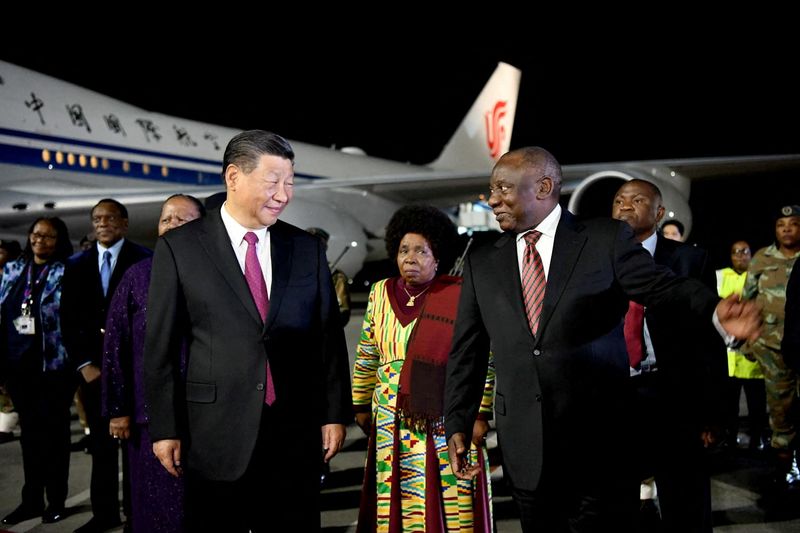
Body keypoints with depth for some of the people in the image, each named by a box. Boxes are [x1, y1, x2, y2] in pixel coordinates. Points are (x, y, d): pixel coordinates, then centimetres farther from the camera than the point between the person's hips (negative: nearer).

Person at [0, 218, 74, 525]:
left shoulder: (66, 273, -5)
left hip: (53, 364, -5)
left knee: (53, 431, 5)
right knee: (29, 431, 13)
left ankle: (55, 501, 17)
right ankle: (32, 500, 24)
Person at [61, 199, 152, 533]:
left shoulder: (144, 260, -4)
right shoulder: (77, 265, 11)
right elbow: (68, 318, 9)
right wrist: (83, 363, 0)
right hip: (92, 365, 4)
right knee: (101, 443, 10)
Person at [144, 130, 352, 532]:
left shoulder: (307, 249, 6)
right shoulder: (179, 247, -2)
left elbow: (329, 336, 8)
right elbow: (160, 345, -1)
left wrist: (335, 413, 4)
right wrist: (165, 429, -3)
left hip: (295, 434, 3)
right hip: (216, 436, -2)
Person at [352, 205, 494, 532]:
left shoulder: (460, 296, -5)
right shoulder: (381, 294, 6)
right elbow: (366, 358, 14)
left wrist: (480, 414, -7)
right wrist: (361, 406, 15)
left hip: (446, 425, -3)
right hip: (391, 425, 3)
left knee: (449, 503, 2)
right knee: (396, 502, 8)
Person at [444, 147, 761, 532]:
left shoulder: (607, 239, 0)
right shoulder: (481, 262, 7)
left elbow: (662, 287, -6)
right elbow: (467, 352, 9)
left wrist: (717, 310, -26)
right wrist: (457, 424, 5)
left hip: (599, 439, -2)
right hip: (523, 449, 3)